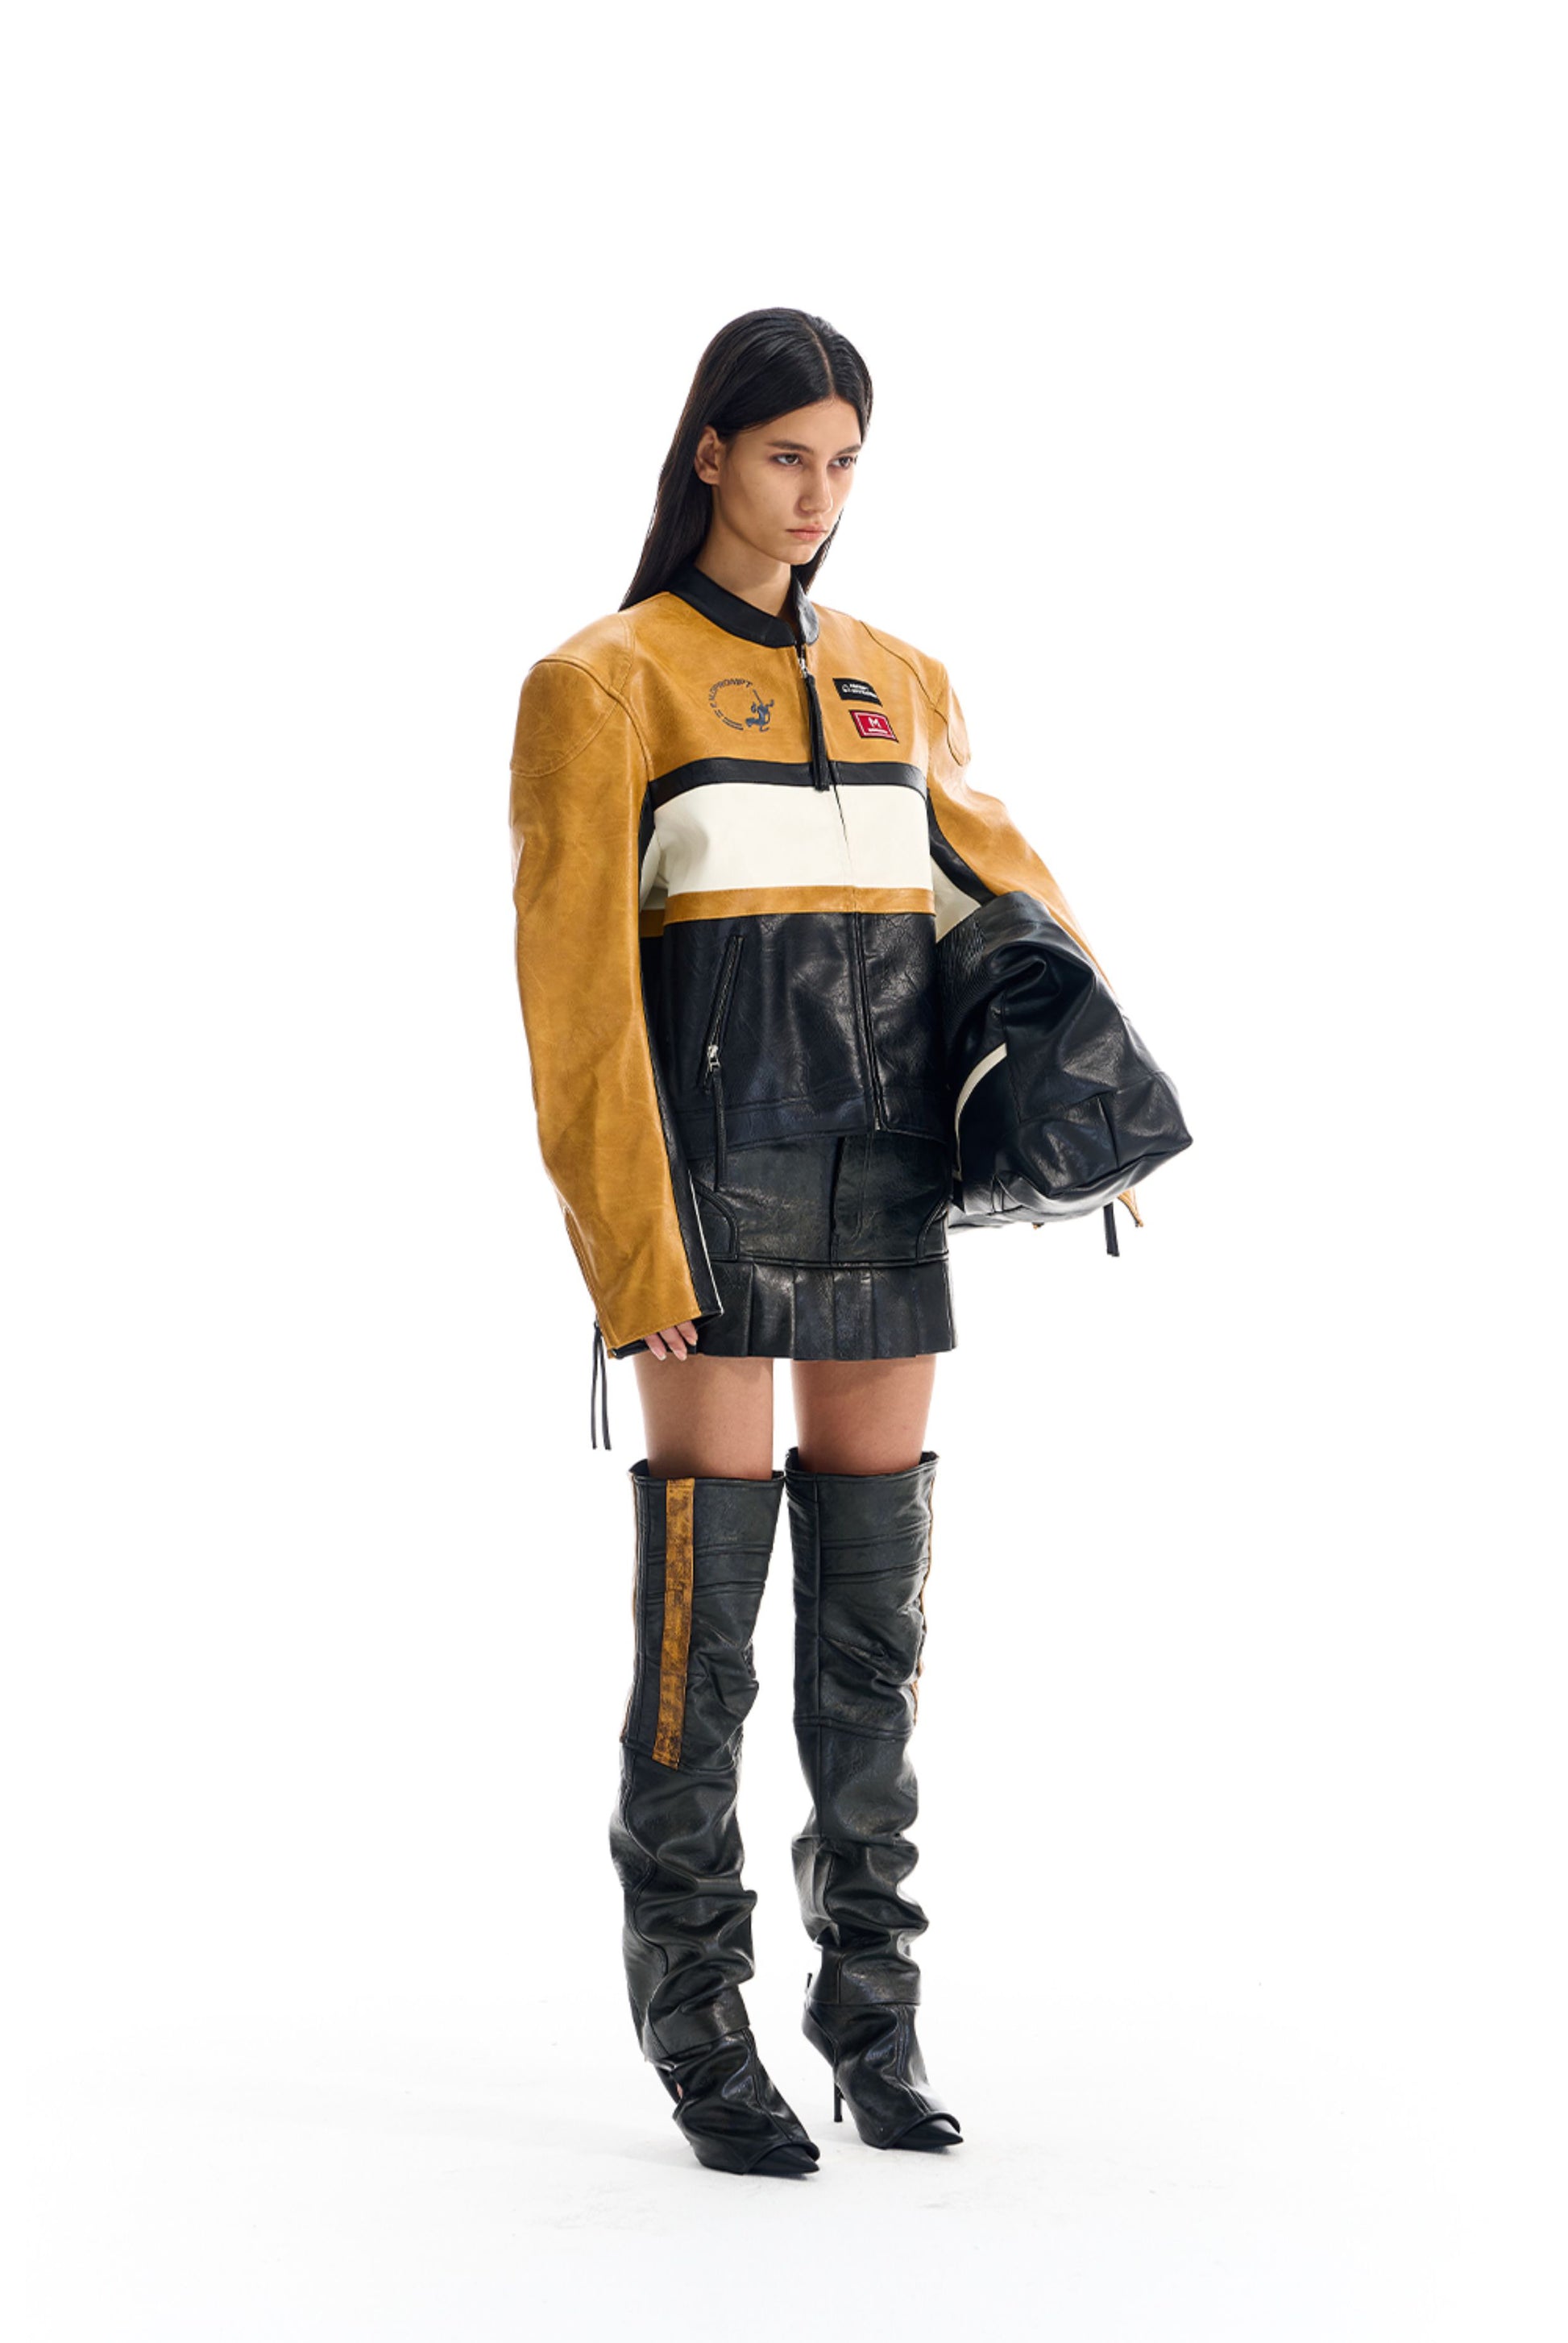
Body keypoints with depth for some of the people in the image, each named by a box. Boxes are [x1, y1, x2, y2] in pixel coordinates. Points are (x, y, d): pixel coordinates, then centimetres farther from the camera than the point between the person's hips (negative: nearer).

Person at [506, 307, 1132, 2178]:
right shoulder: (605, 682, -2)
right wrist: (627, 1252, -16)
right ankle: (698, 2026, 4)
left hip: (883, 1178, 5)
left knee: (874, 1588, 6)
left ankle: (870, 1999, 15)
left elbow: (1004, 887, 26)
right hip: (715, 1163, -5)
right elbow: (577, 989, -9)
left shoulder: (897, 684, 15)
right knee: (707, 1583, -6)